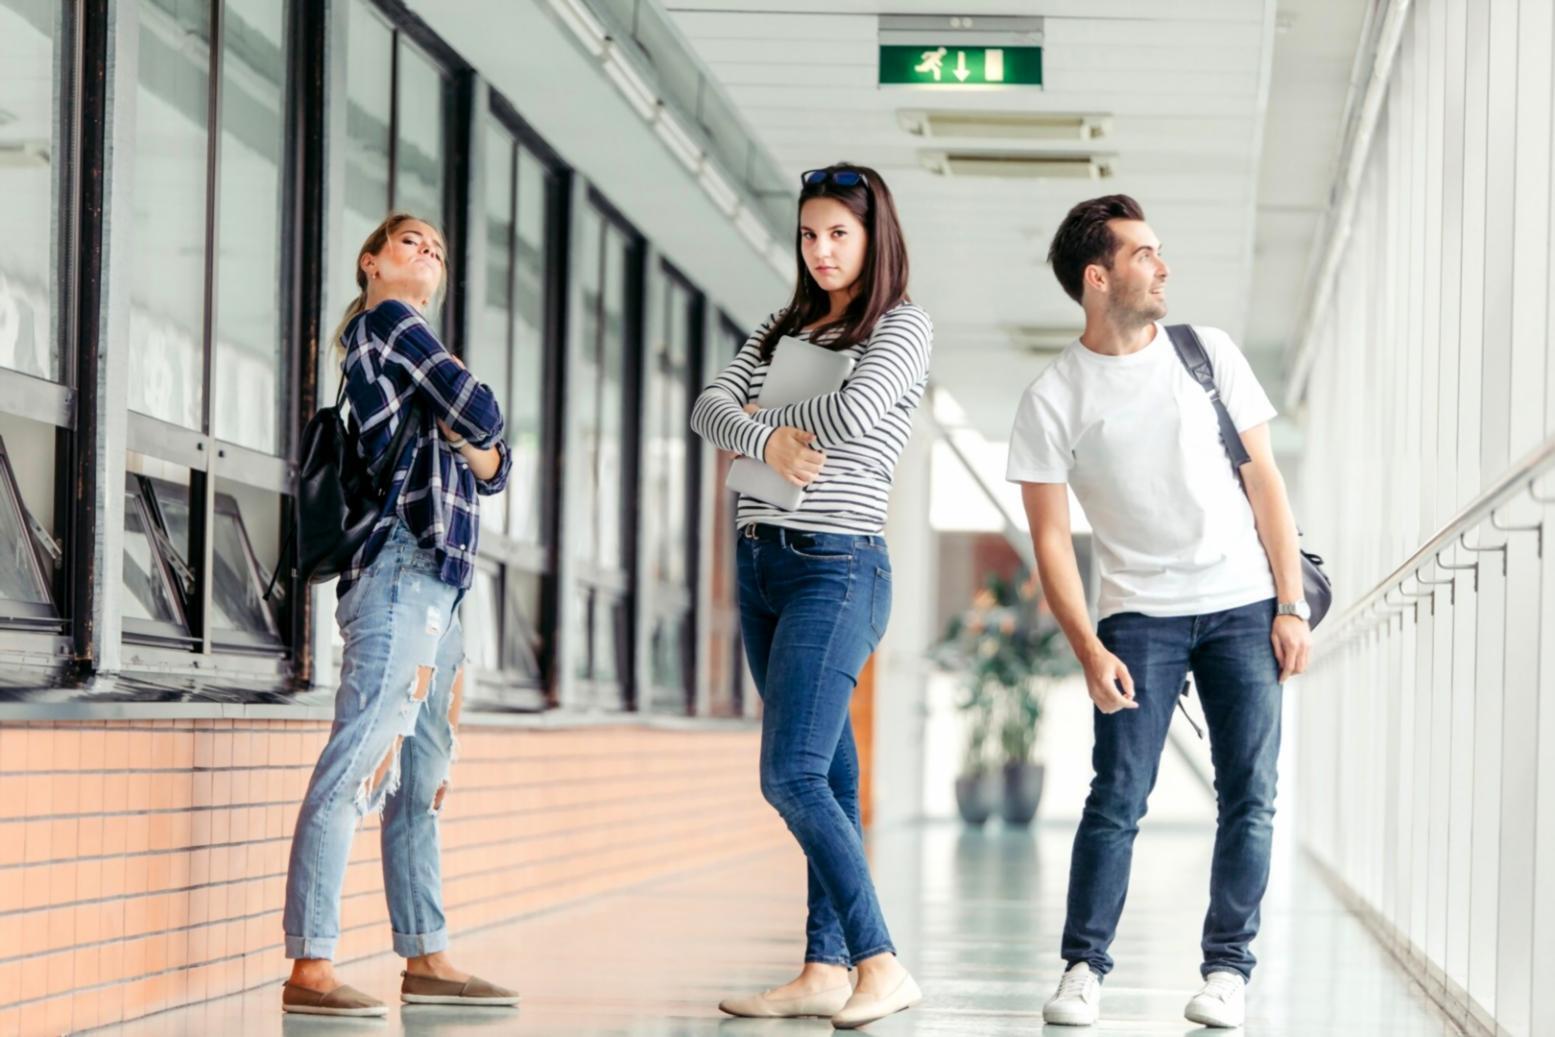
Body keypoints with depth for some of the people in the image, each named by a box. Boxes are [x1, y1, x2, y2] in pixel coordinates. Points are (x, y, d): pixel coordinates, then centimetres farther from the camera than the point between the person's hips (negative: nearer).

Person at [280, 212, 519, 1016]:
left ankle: (426, 959, 15)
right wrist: (476, 428, 10)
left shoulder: (410, 342, 27)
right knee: (358, 765, -15)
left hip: (435, 586, 10)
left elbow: (493, 464, 20)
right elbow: (482, 415, -11)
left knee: (421, 782, 11)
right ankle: (309, 969, -20)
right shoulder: (384, 322, 0)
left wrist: (482, 451, -1)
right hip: (401, 570, -10)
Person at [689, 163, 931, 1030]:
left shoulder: (903, 326, -3)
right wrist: (765, 439, -16)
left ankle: (881, 965, -17)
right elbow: (710, 409, 5)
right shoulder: (783, 330, 16)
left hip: (837, 568, -7)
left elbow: (857, 413, -20)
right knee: (828, 773, 7)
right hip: (763, 565, 7)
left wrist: (775, 418, -3)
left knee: (793, 776, -17)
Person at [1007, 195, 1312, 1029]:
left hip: (1243, 605, 2)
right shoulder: (1052, 399, -3)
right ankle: (1084, 967, 1)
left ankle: (1227, 968, 7)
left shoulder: (1209, 353, 4)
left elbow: (1264, 481, 7)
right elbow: (1050, 538, -3)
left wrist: (1291, 605, 0)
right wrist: (1090, 652, -12)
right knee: (1118, 797, -9)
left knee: (1249, 797, -1)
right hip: (1139, 614, -2)